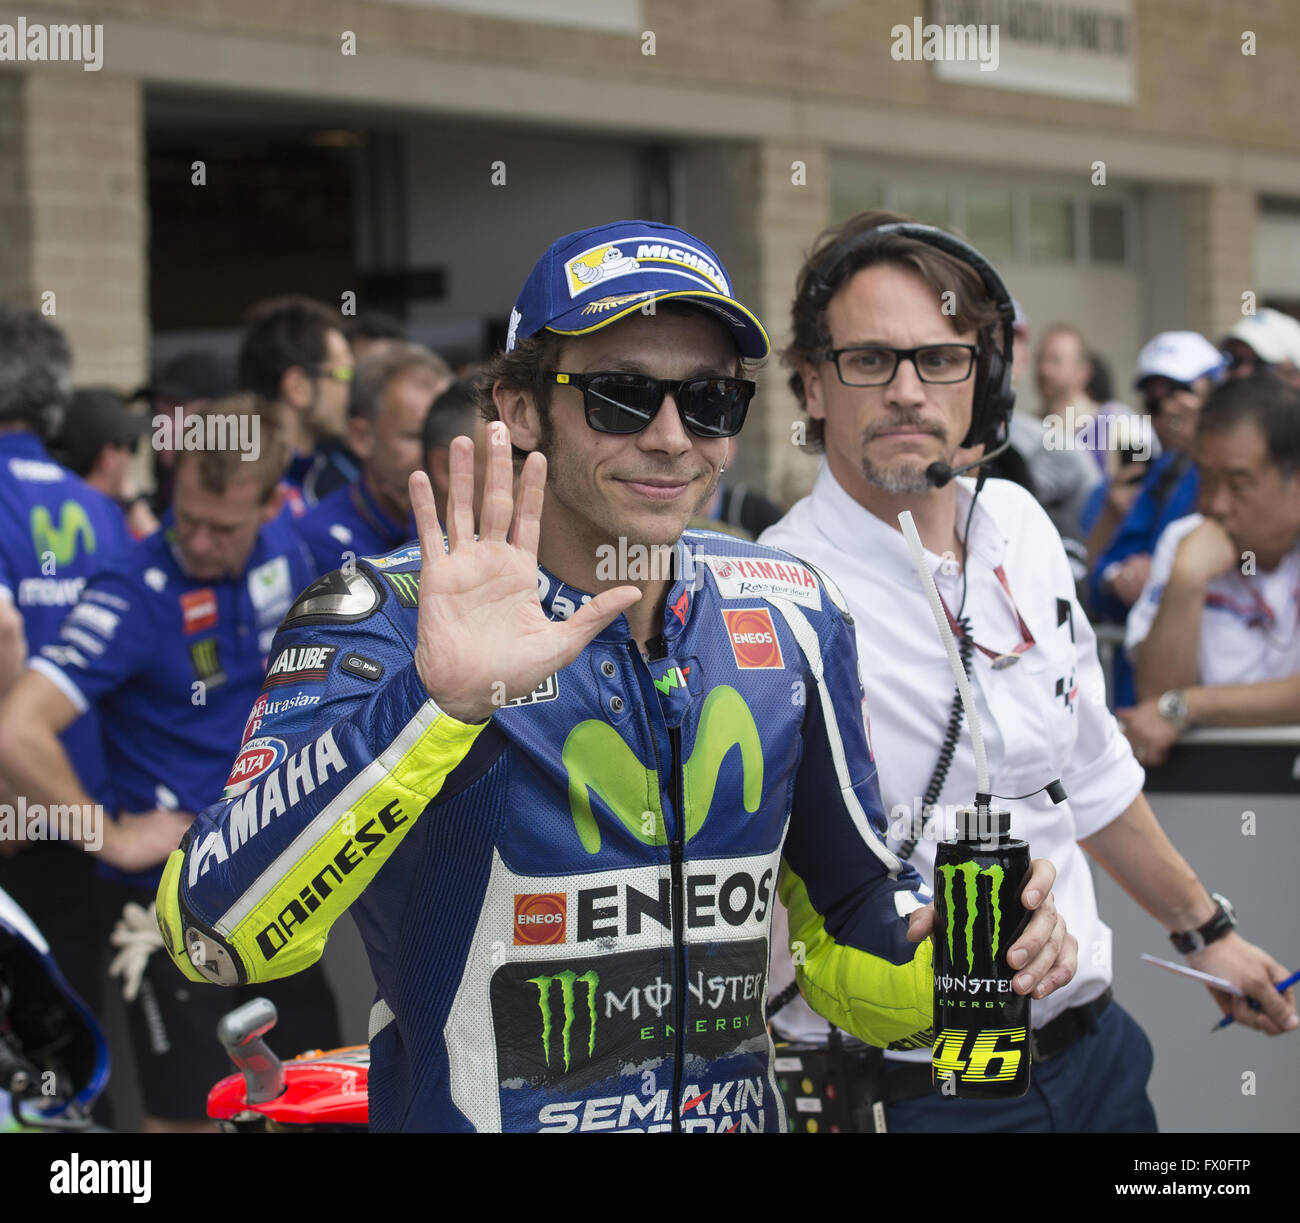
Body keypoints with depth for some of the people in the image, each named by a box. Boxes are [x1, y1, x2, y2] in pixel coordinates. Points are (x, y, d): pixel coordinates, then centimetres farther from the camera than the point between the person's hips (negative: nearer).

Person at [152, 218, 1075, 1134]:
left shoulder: (788, 613, -2)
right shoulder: (388, 619, -17)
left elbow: (851, 916, 8)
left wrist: (955, 960, -12)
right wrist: (439, 701, -41)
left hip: (742, 1108, 4)